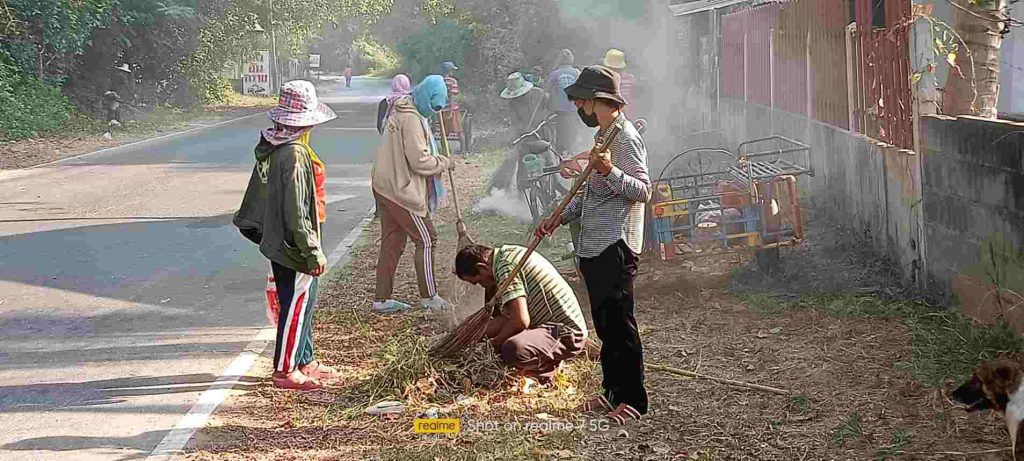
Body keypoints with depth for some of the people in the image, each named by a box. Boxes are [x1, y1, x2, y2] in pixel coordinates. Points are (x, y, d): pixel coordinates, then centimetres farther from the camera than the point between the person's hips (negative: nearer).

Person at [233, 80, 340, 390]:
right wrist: (313, 252, -21)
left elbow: (258, 190, 16)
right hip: (293, 246, -10)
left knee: (304, 302, 20)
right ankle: (285, 371, 11)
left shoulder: (273, 148, 5)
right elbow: (297, 211, -25)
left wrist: (249, 223, 28)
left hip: (278, 240, 10)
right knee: (295, 306, 1)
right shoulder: (295, 155, -25)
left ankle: (305, 362, 31)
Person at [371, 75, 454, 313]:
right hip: (402, 192, -10)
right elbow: (420, 162, -22)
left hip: (385, 186, 10)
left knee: (392, 243, 12)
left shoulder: (400, 111, 13)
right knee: (426, 240, 1)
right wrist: (444, 162, -6)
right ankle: (428, 296, 8)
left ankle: (382, 298, 14)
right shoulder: (411, 120, -20)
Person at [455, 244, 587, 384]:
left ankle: (548, 374, -4)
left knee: (513, 350, -34)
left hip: (567, 336, -11)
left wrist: (494, 342, -10)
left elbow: (520, 320, -25)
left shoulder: (505, 268, -18)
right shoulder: (511, 252, 12)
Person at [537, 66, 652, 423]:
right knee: (604, 324, 14)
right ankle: (613, 390, 23)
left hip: (616, 247, -10)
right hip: (594, 247, 10)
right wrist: (561, 217, 20)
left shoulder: (626, 139, -13)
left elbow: (643, 190, -19)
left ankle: (633, 399, 1)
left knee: (619, 325, -6)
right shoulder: (603, 136, 18)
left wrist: (610, 171, -32)